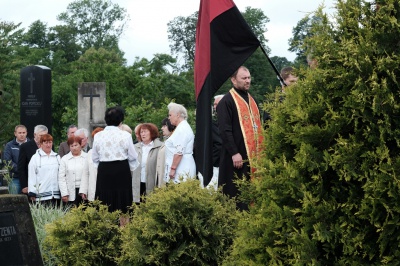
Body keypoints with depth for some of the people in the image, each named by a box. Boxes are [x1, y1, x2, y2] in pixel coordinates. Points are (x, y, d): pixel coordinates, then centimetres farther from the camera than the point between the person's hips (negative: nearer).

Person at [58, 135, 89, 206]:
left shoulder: (87, 157, 4)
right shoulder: (64, 159, 8)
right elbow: (61, 178, 6)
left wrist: (84, 191, -10)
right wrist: (64, 194, -3)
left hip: (85, 191, 0)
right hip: (71, 193, 0)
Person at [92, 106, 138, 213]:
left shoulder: (98, 136, 0)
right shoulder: (125, 136, -6)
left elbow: (95, 158, 9)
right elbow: (133, 157, 2)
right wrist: (130, 168, 22)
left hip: (104, 172, 2)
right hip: (122, 171, -1)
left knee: (105, 208, 5)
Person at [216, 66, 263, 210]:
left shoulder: (251, 100, 18)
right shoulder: (226, 102, -7)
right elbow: (225, 130, -15)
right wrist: (234, 153, -21)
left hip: (253, 155, 7)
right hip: (237, 157, -7)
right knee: (236, 193, -5)